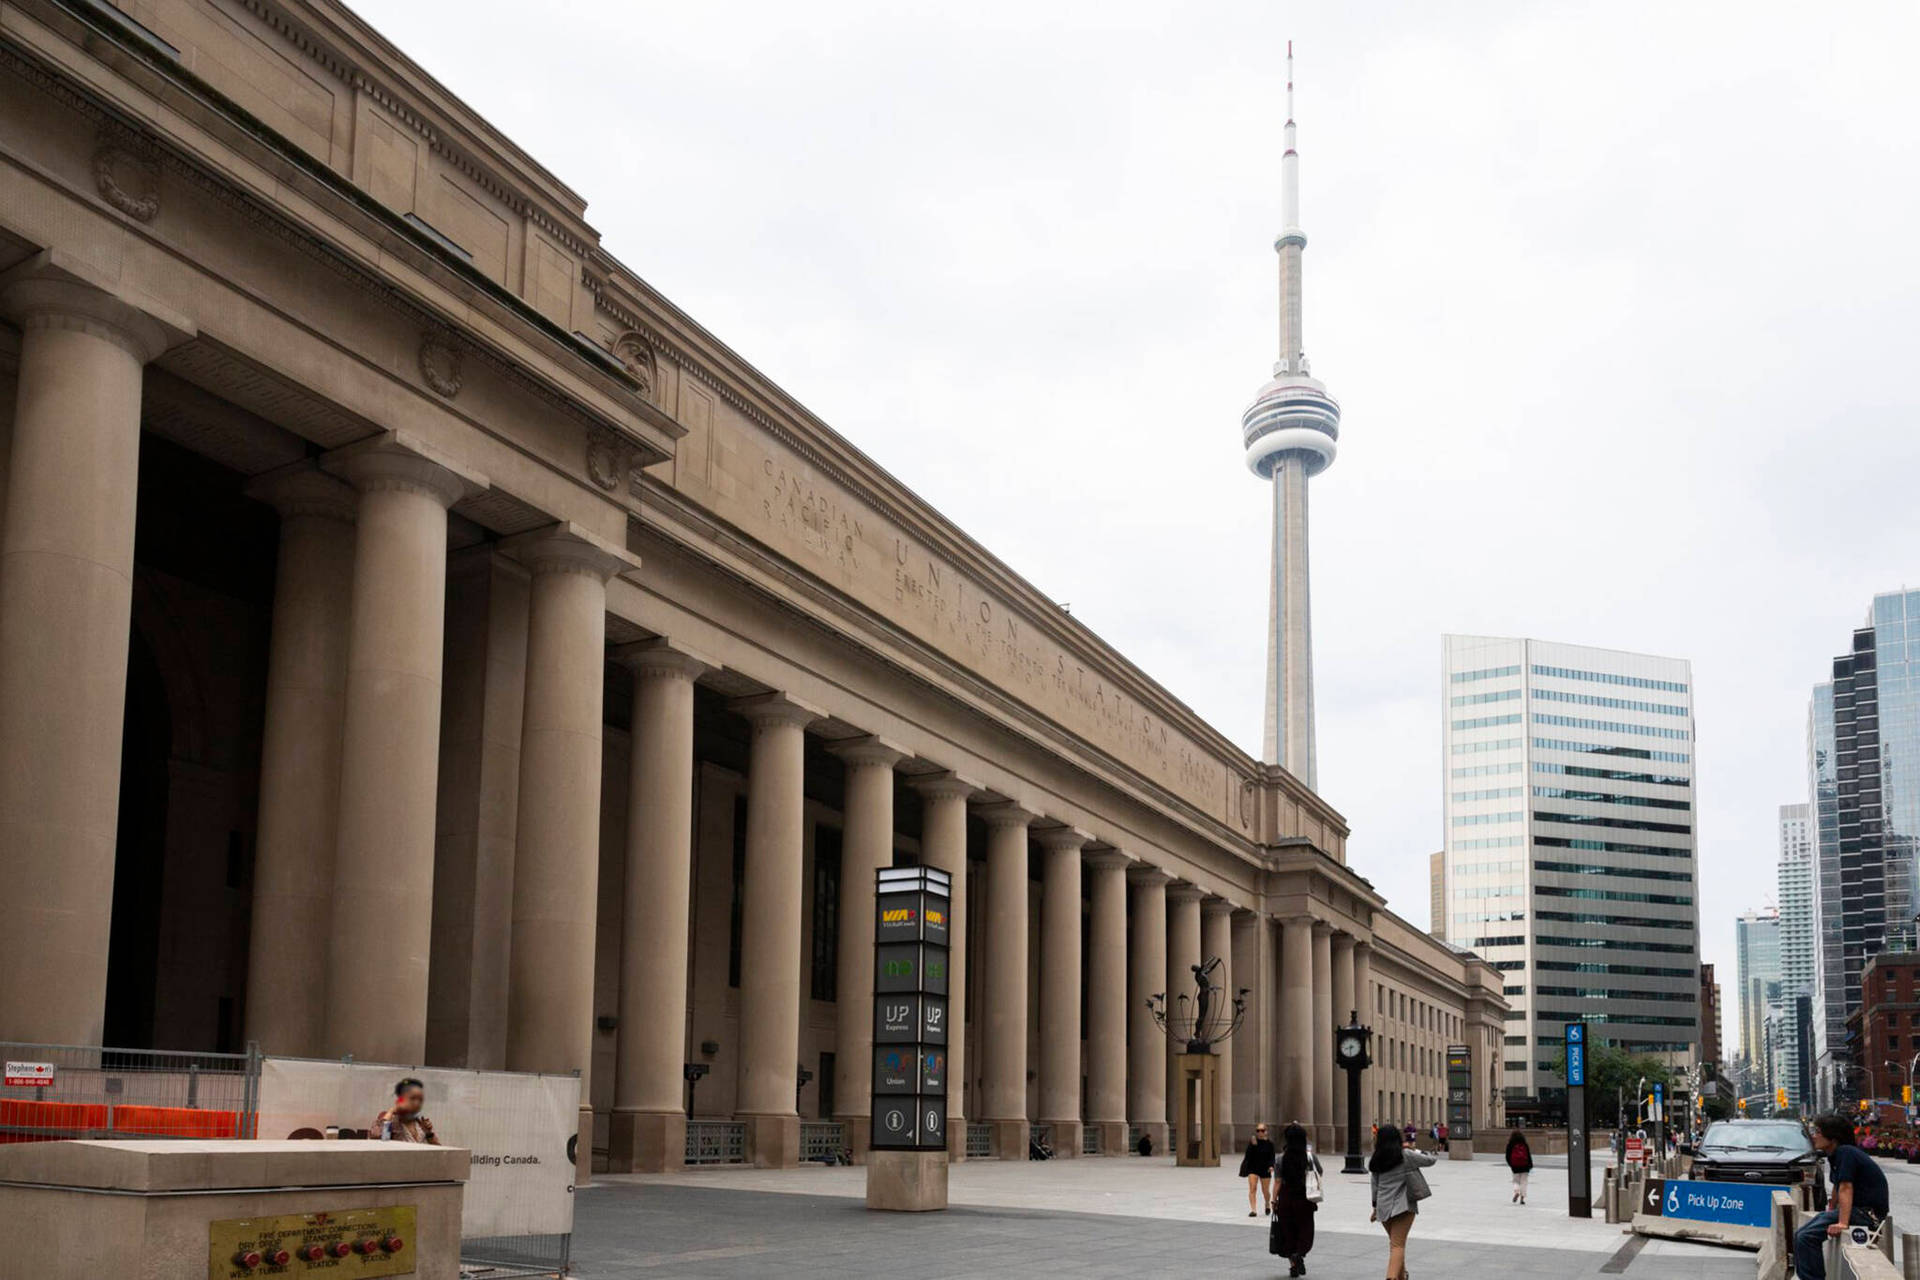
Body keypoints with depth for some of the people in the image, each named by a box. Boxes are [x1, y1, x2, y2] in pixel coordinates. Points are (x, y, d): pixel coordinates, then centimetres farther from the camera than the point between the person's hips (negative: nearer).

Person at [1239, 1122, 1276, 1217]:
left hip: (1265, 1169, 0)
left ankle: (1267, 1204, 40)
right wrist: (1253, 1145, -27)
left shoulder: (1269, 1143, -3)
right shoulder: (1251, 1141, -4)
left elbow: (1272, 1157, -1)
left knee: (1265, 1191, 9)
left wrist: (1271, 1166, -18)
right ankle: (1253, 1210, -14)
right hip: (1252, 1168, 0)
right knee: (1252, 1188, -14)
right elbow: (1248, 1155, -13)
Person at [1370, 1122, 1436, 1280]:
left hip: (1383, 1206, 5)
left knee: (1395, 1242, 22)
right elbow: (1430, 1160, 4)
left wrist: (1375, 1207, 19)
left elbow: (1374, 1184, 11)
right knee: (1398, 1245, -9)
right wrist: (1417, 1151, 23)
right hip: (1403, 1205, -5)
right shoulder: (1405, 1155, -6)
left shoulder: (1377, 1159, 7)